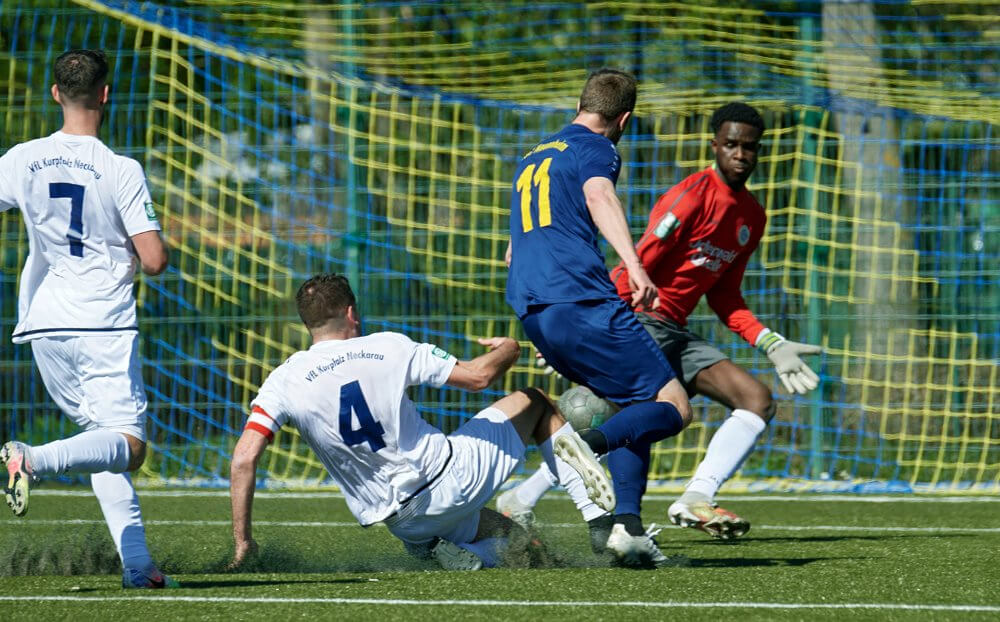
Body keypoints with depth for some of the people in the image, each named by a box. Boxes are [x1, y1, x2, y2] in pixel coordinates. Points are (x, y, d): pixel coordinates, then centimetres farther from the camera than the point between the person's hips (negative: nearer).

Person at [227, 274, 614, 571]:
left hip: (405, 520, 2)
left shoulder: (284, 382, -6)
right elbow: (478, 376, -4)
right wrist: (510, 350, 19)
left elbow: (244, 458, -15)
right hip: (453, 477, -2)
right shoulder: (389, 348, -8)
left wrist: (242, 540, -6)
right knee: (535, 403, 23)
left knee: (501, 531, 32)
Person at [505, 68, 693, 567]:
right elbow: (598, 195, -21)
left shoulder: (532, 158, 29)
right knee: (673, 408, -7)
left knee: (638, 409, 15)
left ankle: (626, 526, -4)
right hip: (582, 301, -8)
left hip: (532, 314, 8)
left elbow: (512, 253, 41)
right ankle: (584, 448, -33)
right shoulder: (595, 149, 4)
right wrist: (634, 265, -35)